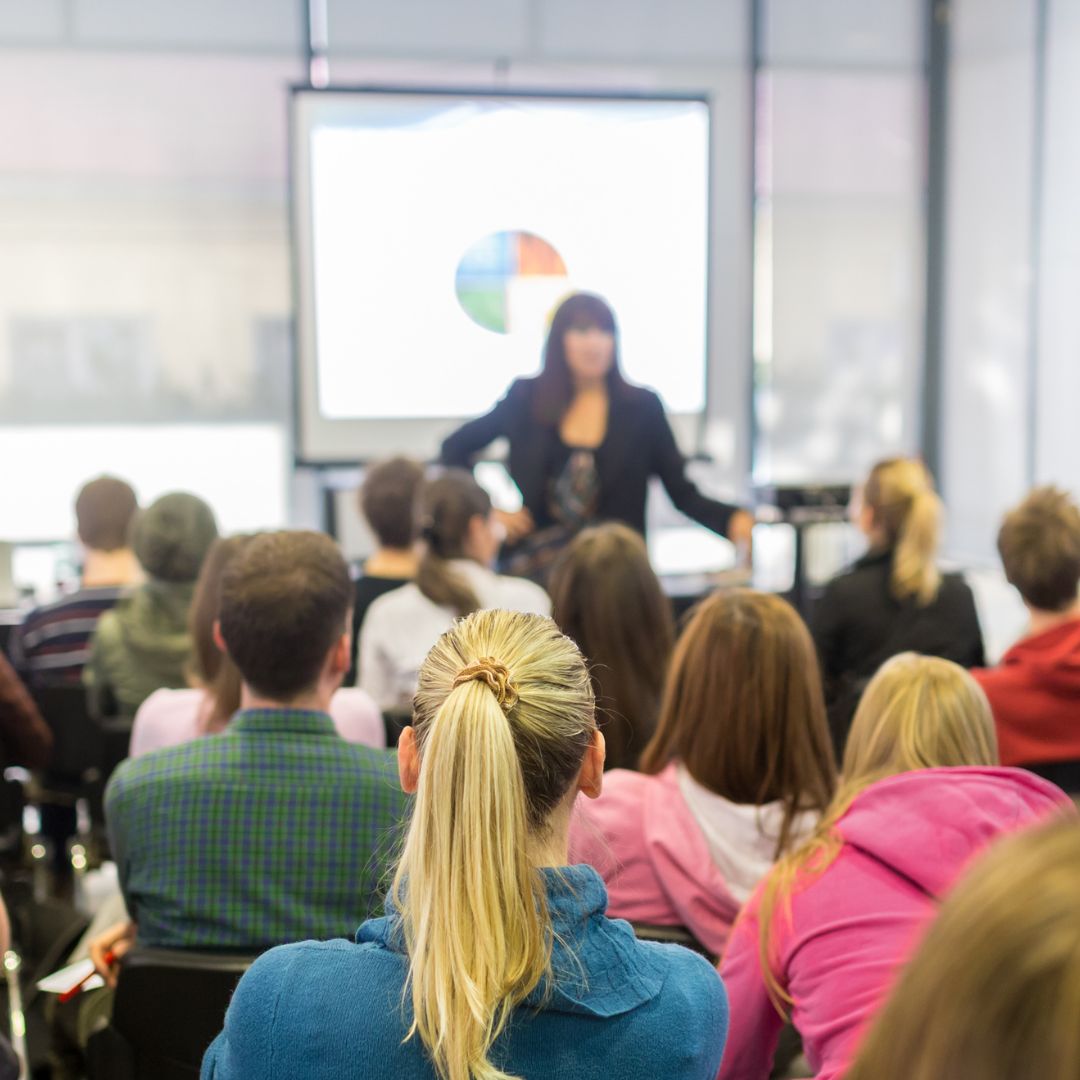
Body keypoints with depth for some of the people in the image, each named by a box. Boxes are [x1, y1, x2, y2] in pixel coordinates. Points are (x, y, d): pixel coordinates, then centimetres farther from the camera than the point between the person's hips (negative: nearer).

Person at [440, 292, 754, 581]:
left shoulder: (643, 406, 6)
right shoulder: (526, 399, 8)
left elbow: (683, 493, 5)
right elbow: (454, 449, 19)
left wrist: (734, 519, -13)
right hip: (535, 567, 0)